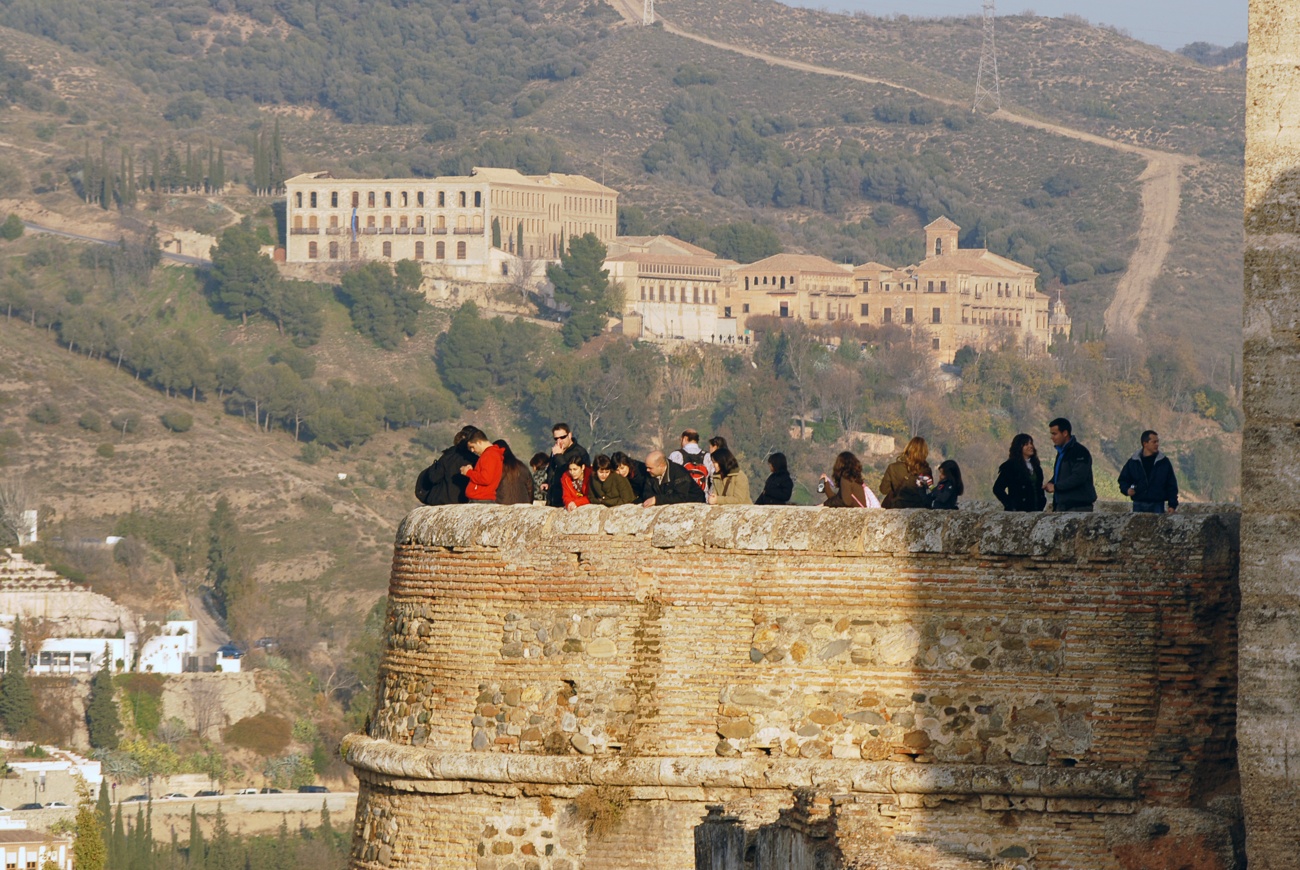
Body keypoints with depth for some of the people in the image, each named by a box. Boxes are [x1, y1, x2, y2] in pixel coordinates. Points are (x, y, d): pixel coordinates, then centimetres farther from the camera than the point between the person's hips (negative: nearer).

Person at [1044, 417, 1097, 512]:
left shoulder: (1080, 452, -11)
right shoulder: (1061, 452, 19)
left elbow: (1078, 477, -21)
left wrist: (1055, 486, -18)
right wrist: (1050, 484, 5)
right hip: (1061, 506, 9)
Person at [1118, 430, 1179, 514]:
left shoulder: (1164, 461, 3)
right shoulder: (1133, 462, 5)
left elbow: (1172, 485, 5)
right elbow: (1123, 480, 15)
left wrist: (1172, 505, -1)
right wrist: (1127, 490, -7)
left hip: (1157, 506, -1)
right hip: (1139, 506, 1)